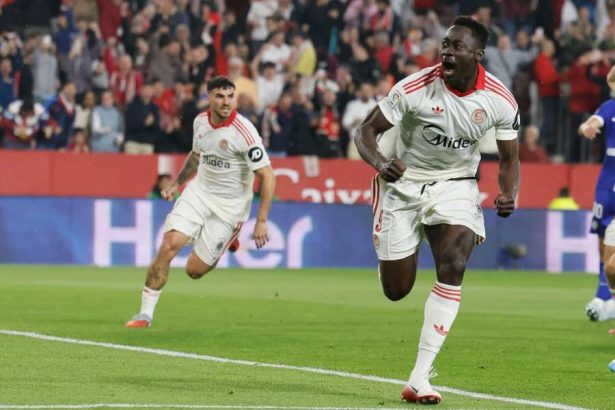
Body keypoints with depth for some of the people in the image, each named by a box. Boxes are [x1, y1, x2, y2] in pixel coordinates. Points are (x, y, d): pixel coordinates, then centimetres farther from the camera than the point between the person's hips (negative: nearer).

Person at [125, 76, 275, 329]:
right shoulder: (200, 121, -2)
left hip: (229, 205, -4)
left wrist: (261, 221, -24)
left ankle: (229, 239, 28)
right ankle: (146, 313, -6)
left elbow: (267, 176, -20)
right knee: (170, 244, -16)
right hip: (199, 192, 5)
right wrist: (176, 184, 18)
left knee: (194, 270, -4)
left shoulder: (244, 132, -22)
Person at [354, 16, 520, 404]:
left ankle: (419, 378, -20)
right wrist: (380, 162, -38)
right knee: (396, 290, 0)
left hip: (455, 184, 1)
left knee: (453, 267, -23)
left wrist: (508, 195, -23)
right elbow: (365, 130, -16)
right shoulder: (415, 88, -22)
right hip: (403, 181, -1)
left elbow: (509, 158, -2)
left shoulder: (501, 101, -15)